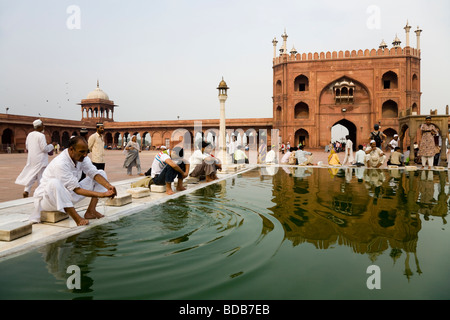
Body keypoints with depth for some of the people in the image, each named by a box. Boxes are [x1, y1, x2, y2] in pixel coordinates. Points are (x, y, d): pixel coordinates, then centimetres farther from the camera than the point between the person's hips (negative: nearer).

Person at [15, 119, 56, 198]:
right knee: (41, 176, 2)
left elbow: (27, 146, 14)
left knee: (31, 175, 15)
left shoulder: (29, 134, 6)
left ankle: (26, 191, 5)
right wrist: (52, 145, -2)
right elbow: (44, 148, -17)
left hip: (31, 158, 7)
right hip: (40, 160, -7)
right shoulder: (41, 135, -16)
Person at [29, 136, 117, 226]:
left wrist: (109, 186, -33)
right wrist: (102, 194, -36)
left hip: (69, 196, 8)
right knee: (54, 183, -43)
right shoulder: (60, 164, -30)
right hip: (48, 198, -7)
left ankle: (90, 211, -11)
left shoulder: (82, 157, -8)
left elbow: (94, 173, -13)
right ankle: (77, 218, -37)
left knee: (101, 173, -2)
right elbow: (77, 190, -29)